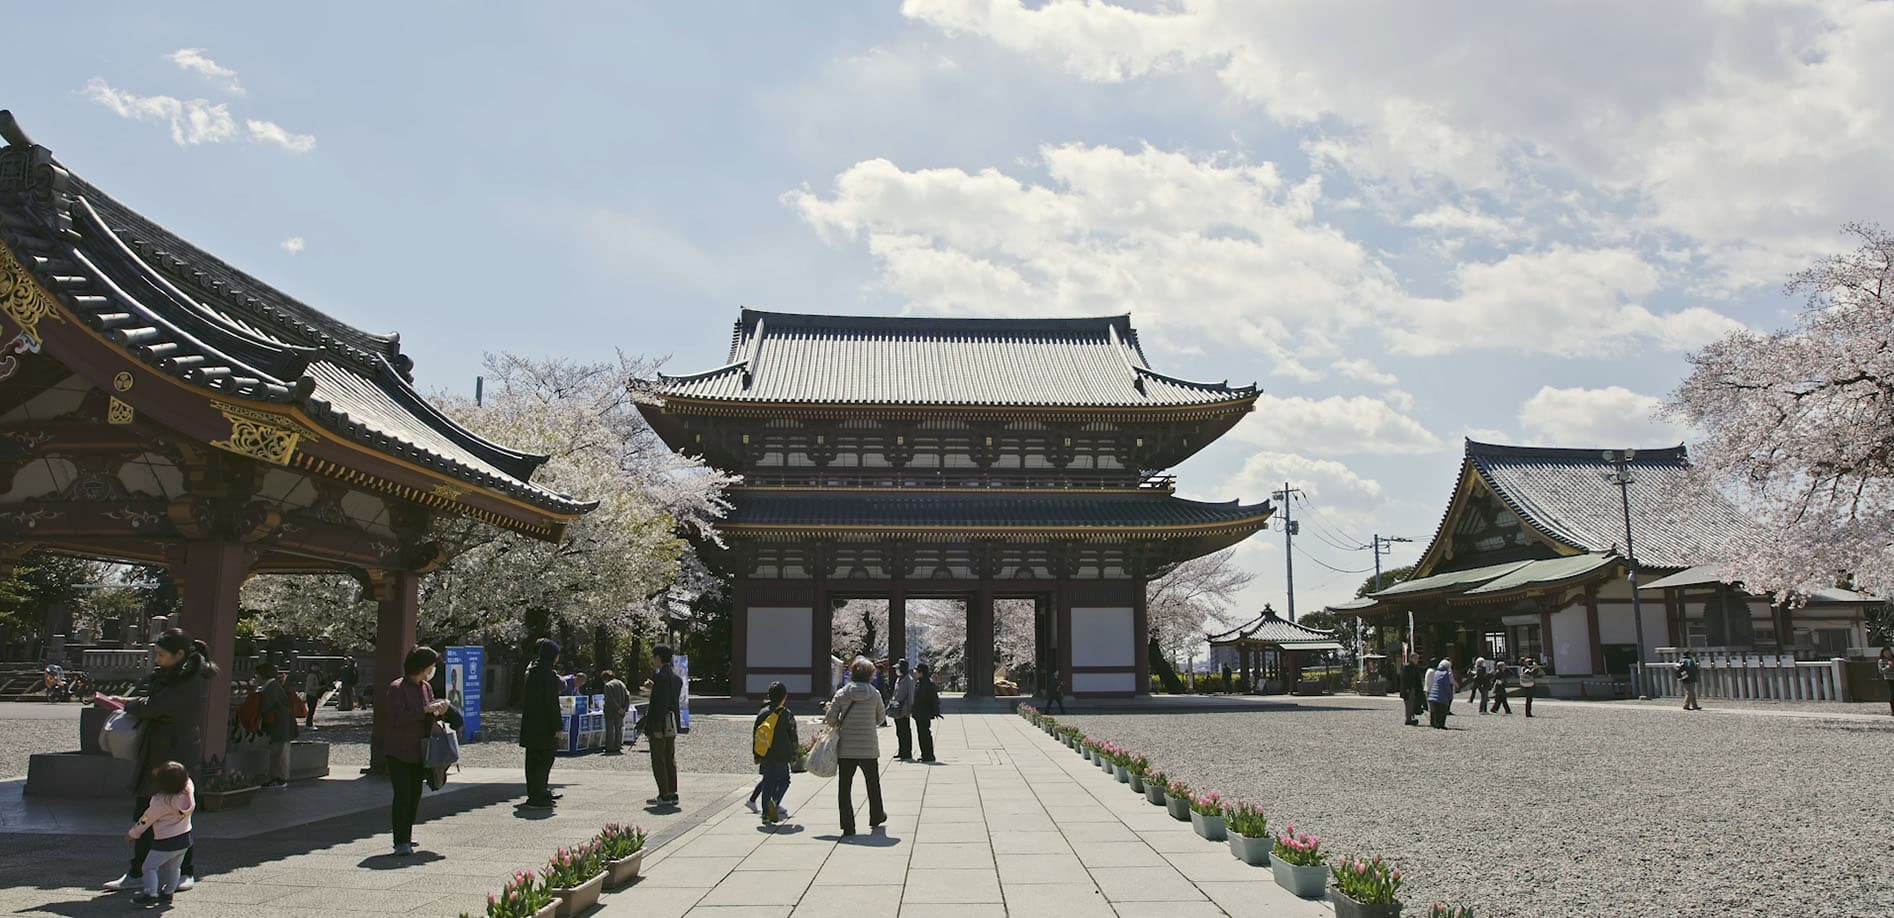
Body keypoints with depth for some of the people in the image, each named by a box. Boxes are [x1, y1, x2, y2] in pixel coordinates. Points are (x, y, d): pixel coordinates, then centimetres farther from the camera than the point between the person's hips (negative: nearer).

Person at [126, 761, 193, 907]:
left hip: (165, 842, -7)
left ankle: (150, 894, 4)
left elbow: (146, 820, -10)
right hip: (185, 838, 7)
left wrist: (133, 833, 4)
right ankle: (168, 893, 29)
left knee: (149, 866, 7)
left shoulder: (160, 802, -24)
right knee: (174, 868, 20)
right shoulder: (188, 790, -13)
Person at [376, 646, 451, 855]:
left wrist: (438, 710, -3)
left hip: (418, 752, 7)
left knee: (415, 795, 10)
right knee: (403, 796, -9)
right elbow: (397, 718, -23)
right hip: (398, 752, -7)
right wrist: (425, 710, -24)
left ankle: (406, 838, 21)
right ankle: (400, 842, -3)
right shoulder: (396, 688, -11)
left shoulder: (426, 687, 11)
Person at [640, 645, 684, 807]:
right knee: (670, 760, 13)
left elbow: (659, 704, -20)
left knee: (658, 761, -3)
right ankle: (672, 794, 15)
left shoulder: (660, 676, -15)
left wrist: (657, 727, -20)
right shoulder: (677, 677, 12)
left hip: (660, 724, -9)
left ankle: (664, 796, -2)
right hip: (673, 724, 9)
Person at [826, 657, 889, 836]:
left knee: (844, 787, 6)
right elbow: (881, 718, 4)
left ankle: (848, 826, 3)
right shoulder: (874, 694, -6)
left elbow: (830, 719, -8)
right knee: (873, 784, 21)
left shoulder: (842, 693, -7)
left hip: (846, 749, -1)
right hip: (869, 749, 1)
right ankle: (876, 816, 38)